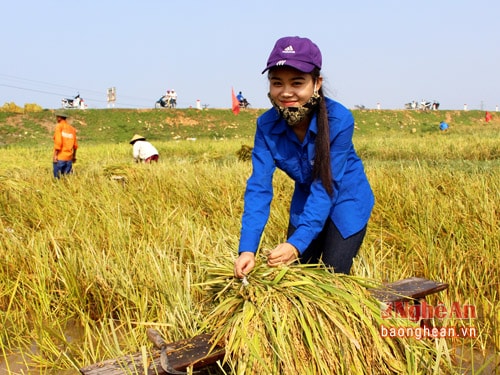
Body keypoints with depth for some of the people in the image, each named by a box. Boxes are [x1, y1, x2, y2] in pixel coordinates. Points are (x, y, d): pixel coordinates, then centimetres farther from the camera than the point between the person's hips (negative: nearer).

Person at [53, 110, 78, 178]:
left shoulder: (59, 126, -5)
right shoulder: (72, 129, 9)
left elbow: (58, 142, -13)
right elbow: (75, 144, 11)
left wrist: (55, 155, -11)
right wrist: (74, 156, 22)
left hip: (59, 157, -5)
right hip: (69, 158, 5)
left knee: (57, 177, -1)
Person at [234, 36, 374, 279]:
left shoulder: (339, 120, -30)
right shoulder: (267, 125, -19)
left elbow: (326, 187, -31)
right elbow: (259, 186, -24)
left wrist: (297, 243, -40)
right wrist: (247, 249, -35)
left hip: (346, 200, -4)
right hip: (305, 202, 4)